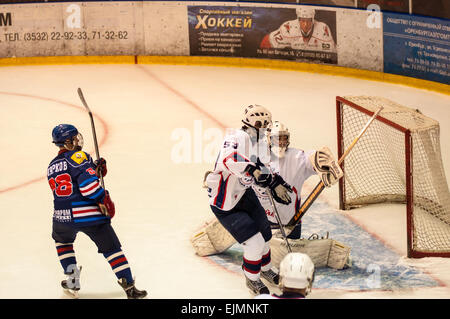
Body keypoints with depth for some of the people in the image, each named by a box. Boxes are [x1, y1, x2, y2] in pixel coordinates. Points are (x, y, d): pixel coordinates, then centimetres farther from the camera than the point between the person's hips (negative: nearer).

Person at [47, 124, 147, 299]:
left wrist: (96, 169, 12)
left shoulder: (52, 166, 17)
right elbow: (87, 182, -21)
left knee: (62, 240, 35)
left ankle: (72, 281, 28)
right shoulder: (77, 156, -8)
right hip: (89, 215, -6)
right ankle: (129, 287, -1)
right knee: (111, 248, 3)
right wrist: (104, 200, -11)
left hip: (62, 217, 6)